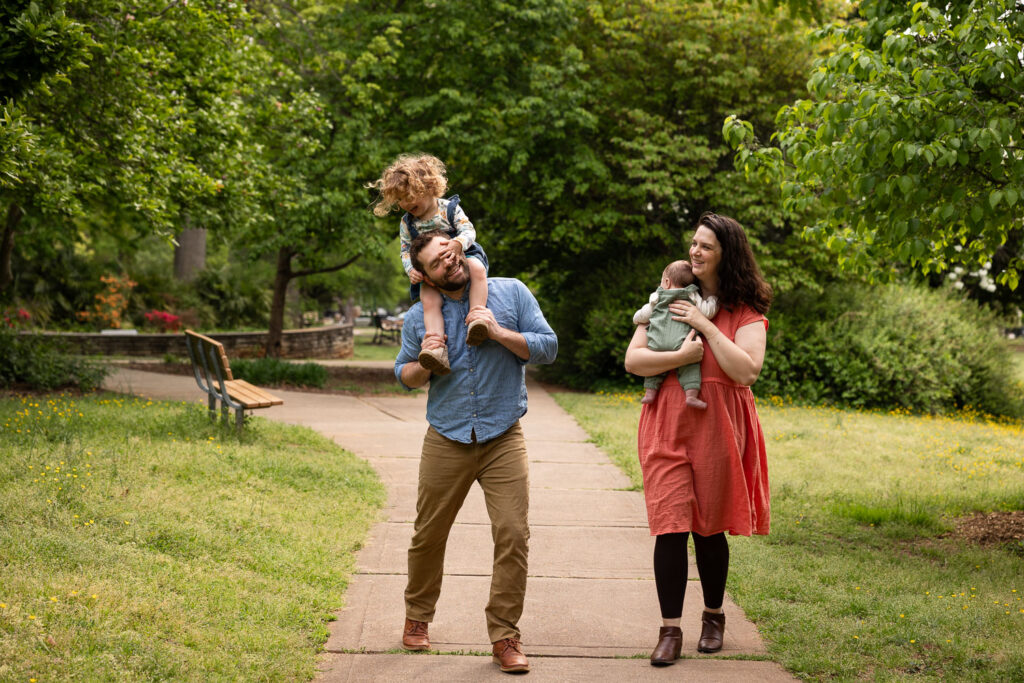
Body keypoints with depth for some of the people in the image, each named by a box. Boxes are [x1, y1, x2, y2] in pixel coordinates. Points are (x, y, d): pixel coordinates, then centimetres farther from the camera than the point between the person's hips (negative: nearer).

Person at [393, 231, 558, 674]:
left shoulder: (510, 293, 0)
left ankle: (504, 636, 2)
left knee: (513, 535, -9)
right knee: (428, 536, 10)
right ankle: (417, 618, 32)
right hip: (445, 441, 2)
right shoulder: (419, 317, 4)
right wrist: (424, 363, -9)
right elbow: (404, 376, 13)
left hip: (503, 439, -1)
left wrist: (499, 333, -16)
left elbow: (548, 347, -2)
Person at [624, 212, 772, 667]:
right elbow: (632, 360, 2)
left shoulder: (746, 312, 1)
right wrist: (682, 355, -13)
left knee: (709, 528, 9)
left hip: (717, 426, -1)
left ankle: (713, 617, 29)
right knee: (670, 528, -6)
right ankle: (670, 630, 0)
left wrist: (705, 326, -13)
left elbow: (747, 369, -14)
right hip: (667, 427, 2)